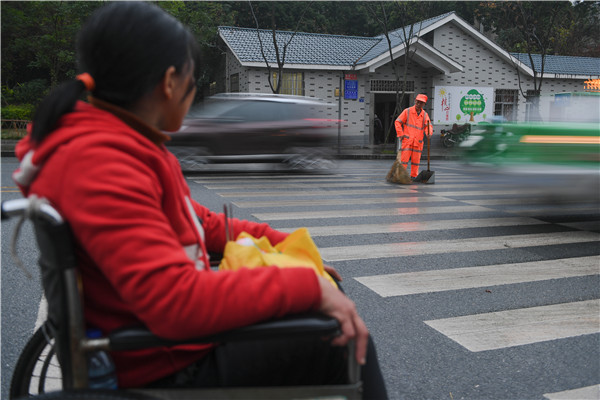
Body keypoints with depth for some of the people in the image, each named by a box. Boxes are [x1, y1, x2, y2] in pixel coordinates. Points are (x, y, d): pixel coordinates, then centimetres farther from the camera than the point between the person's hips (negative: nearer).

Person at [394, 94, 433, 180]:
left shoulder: (425, 114, 9)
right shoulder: (407, 111, -1)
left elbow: (429, 126, 2)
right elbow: (397, 122, 0)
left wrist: (429, 133, -20)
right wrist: (400, 134, -6)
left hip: (418, 141, 4)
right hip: (407, 140, -3)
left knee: (416, 160, 7)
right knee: (404, 158, -7)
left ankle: (413, 176, 18)